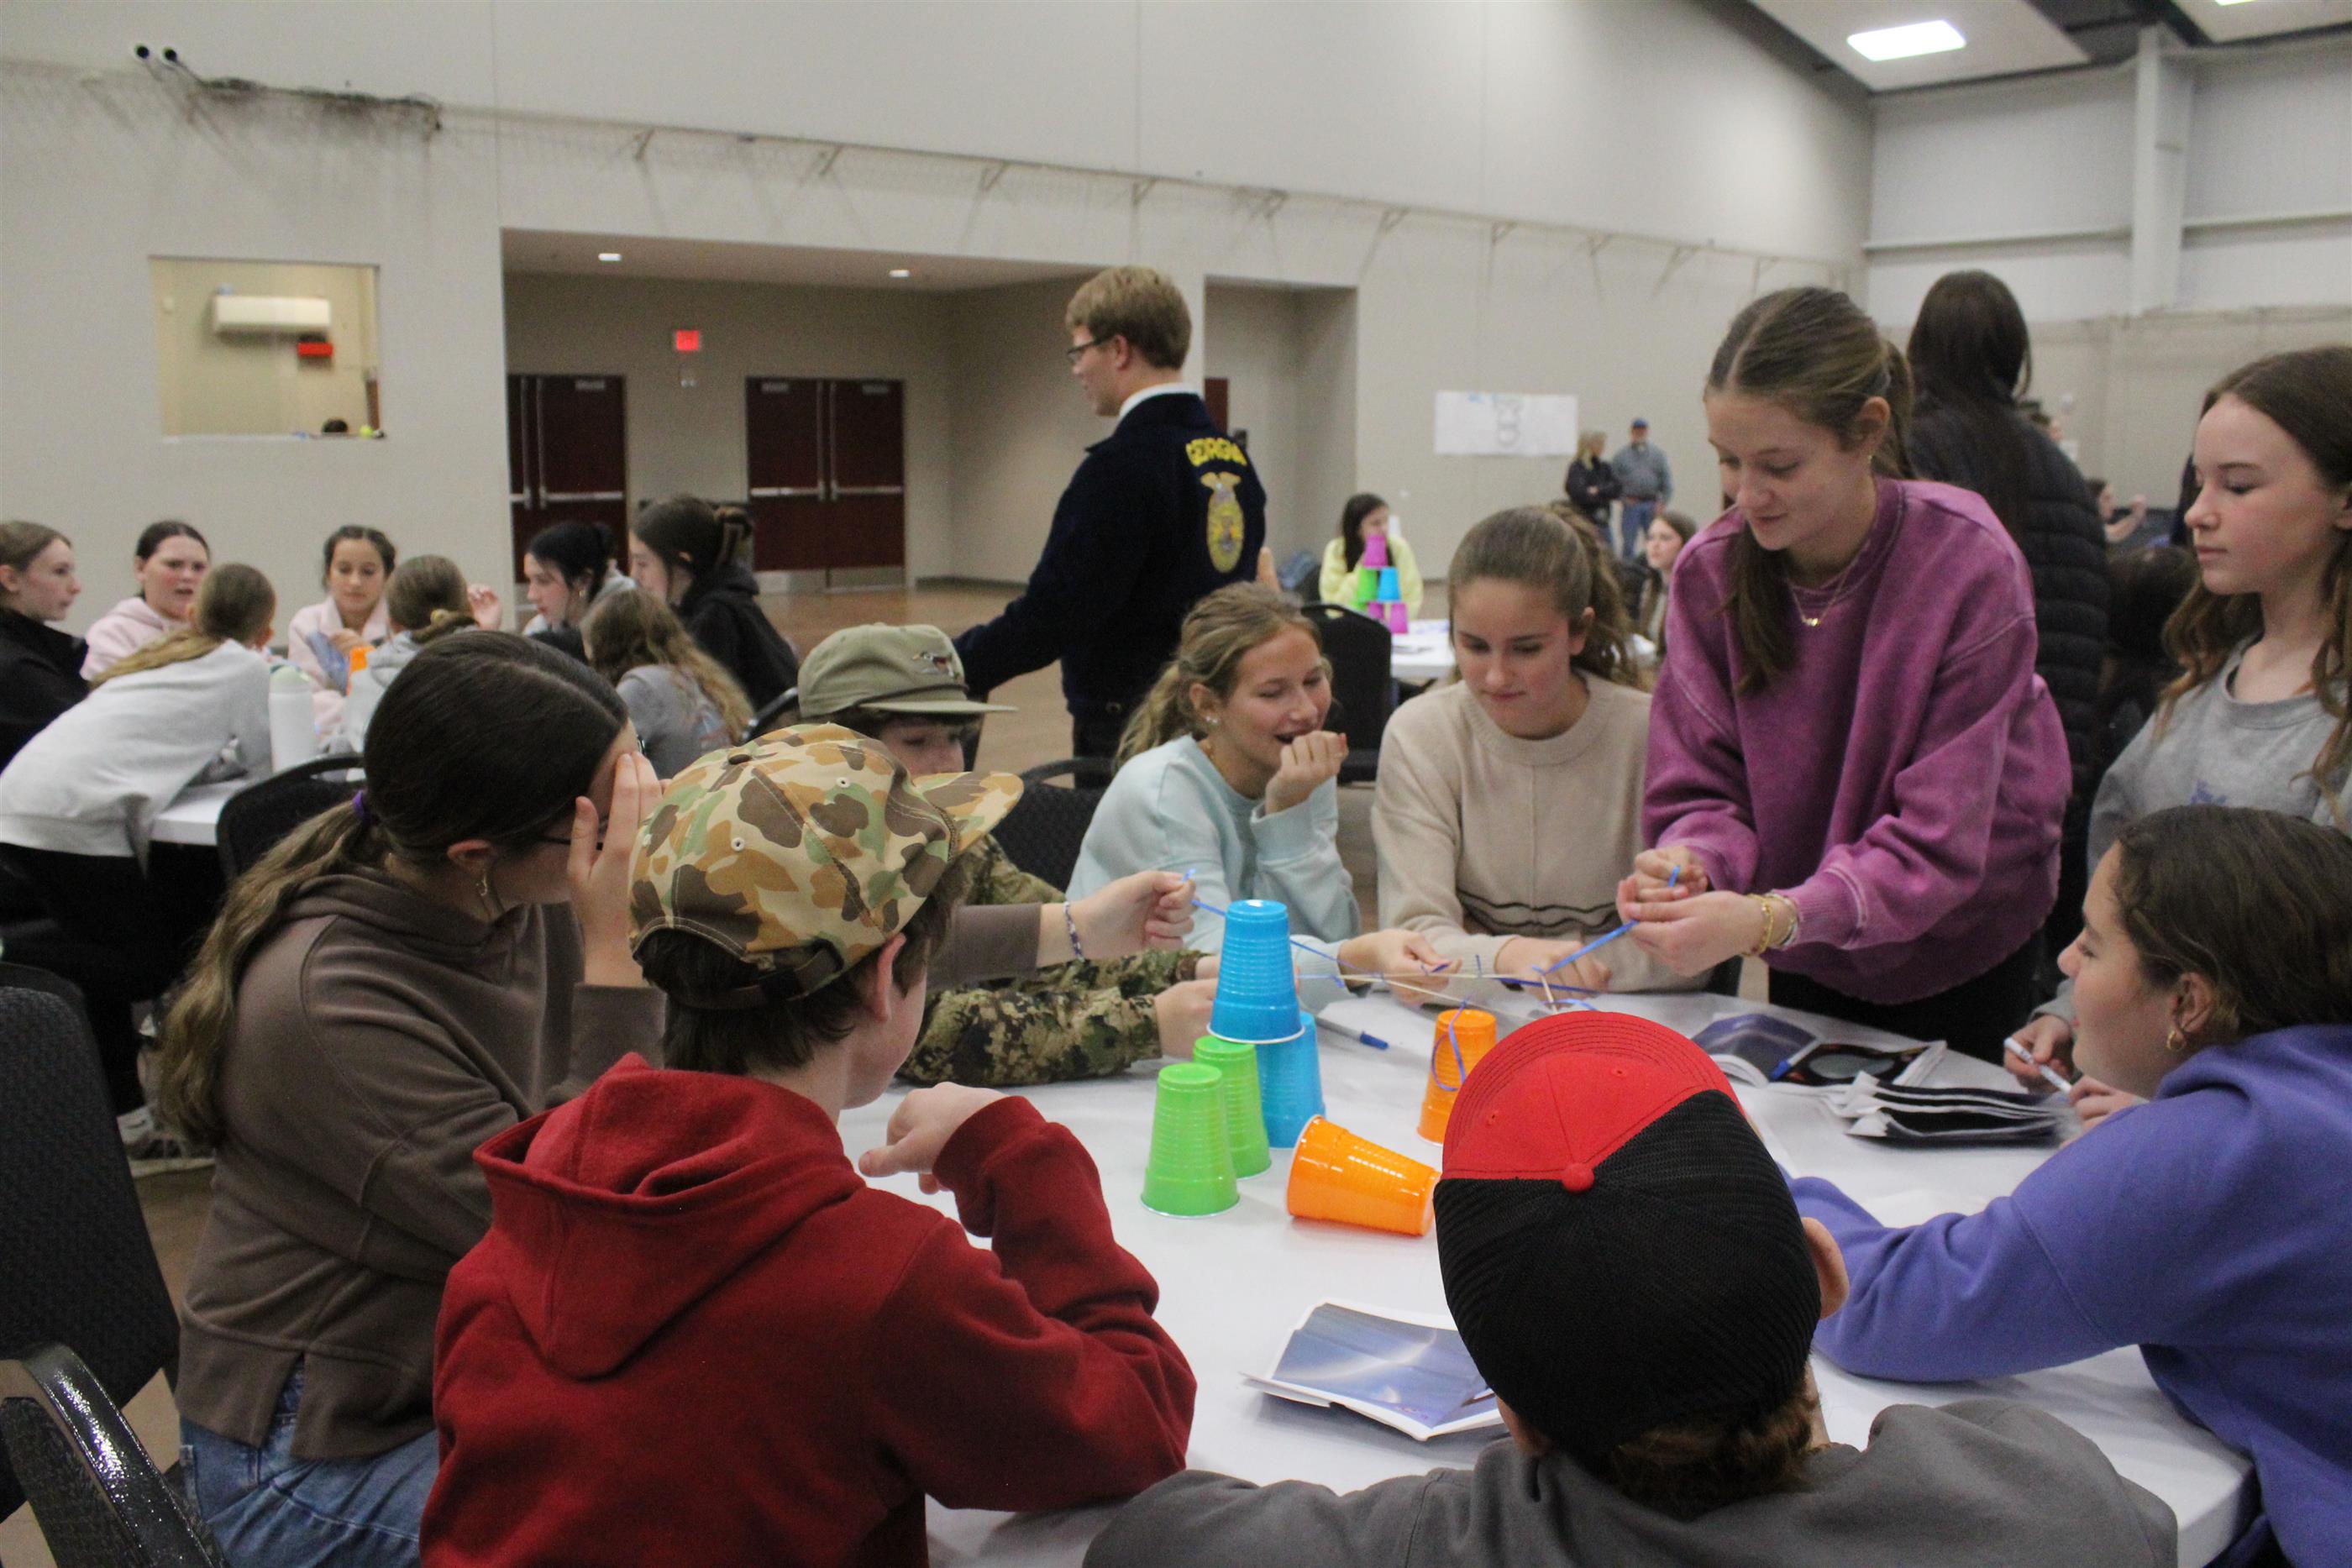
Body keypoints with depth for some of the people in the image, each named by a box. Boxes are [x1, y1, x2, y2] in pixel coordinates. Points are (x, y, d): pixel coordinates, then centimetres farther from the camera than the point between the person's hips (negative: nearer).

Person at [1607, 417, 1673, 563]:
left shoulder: (1658, 454, 10)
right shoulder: (1621, 455, 6)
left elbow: (1667, 480, 7)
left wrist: (1662, 502, -4)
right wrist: (1623, 498, -7)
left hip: (1652, 505, 2)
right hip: (1630, 505, -2)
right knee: (1628, 543, -2)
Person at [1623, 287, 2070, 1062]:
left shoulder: (1968, 564, -24)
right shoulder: (1710, 570, -14)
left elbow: (1939, 841, -28)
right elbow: (1701, 786, -10)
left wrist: (1769, 918, -43)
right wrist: (1694, 865, -34)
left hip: (1966, 959, -3)